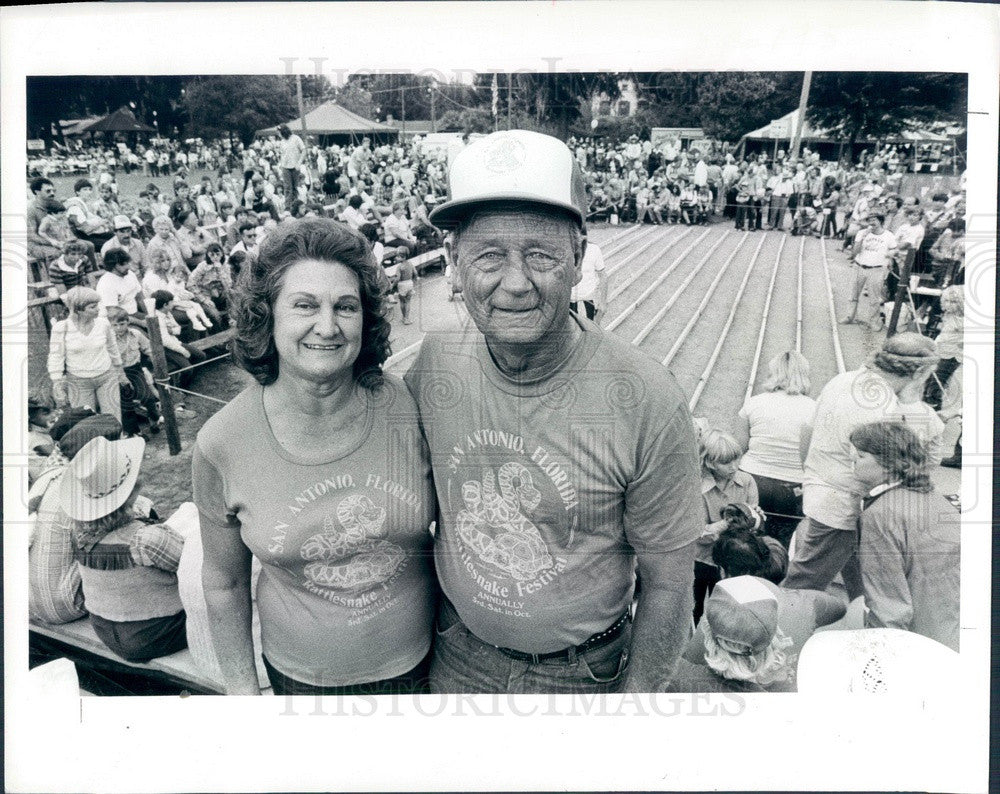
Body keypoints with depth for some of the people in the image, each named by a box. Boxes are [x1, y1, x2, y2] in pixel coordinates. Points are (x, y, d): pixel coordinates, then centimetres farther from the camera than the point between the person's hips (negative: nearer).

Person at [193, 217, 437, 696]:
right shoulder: (222, 444, -17)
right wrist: (242, 690, 2)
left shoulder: (411, 408, -18)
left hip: (421, 660, 1)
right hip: (303, 674, 0)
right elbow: (224, 582, -3)